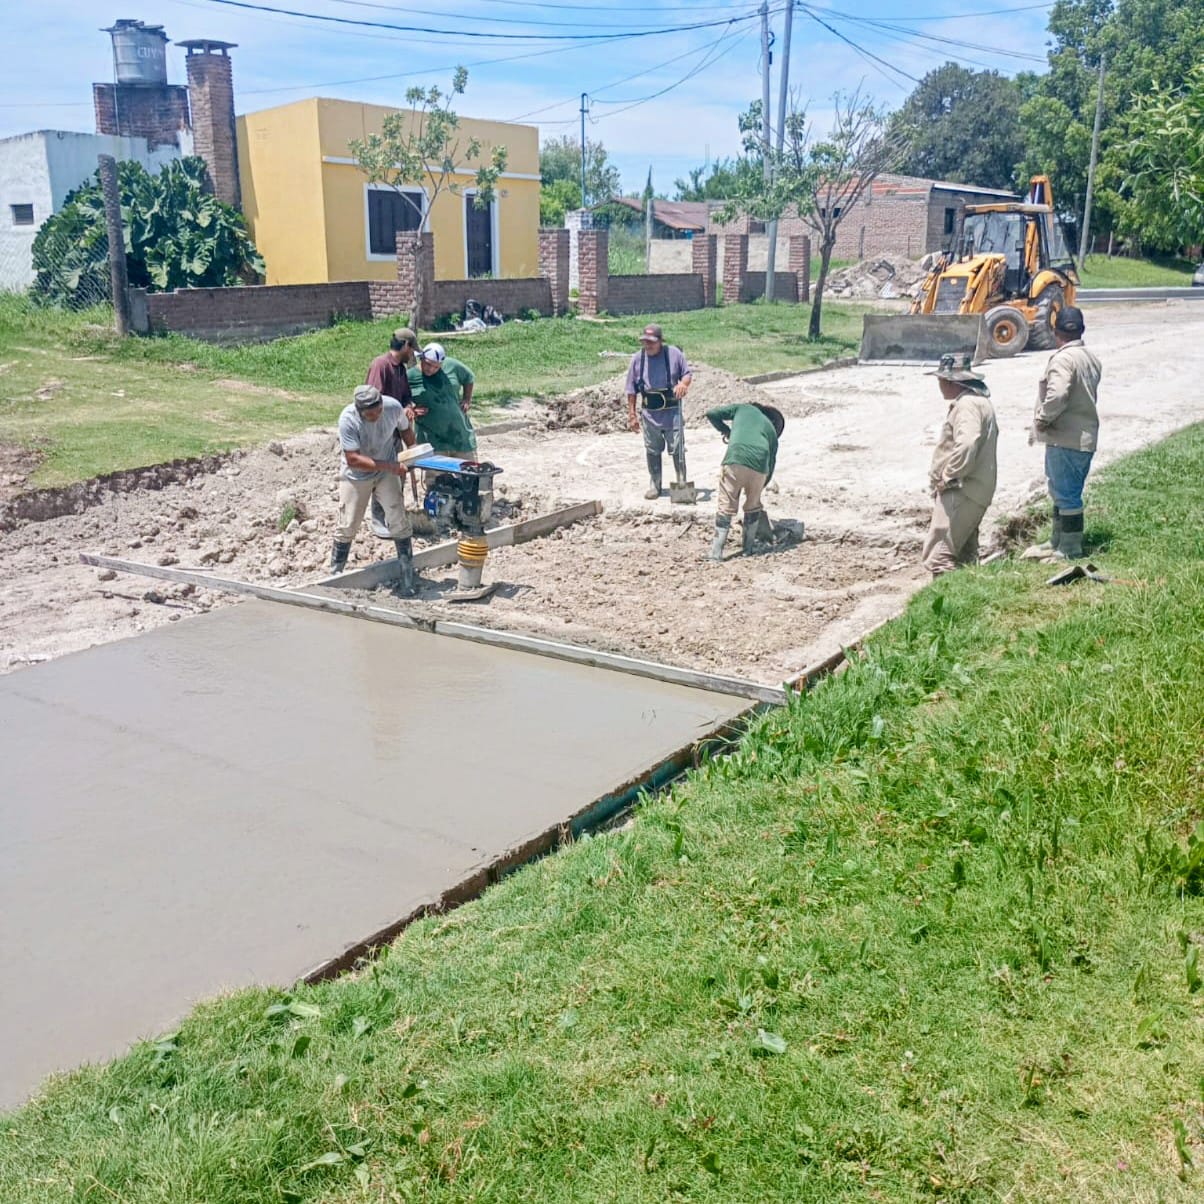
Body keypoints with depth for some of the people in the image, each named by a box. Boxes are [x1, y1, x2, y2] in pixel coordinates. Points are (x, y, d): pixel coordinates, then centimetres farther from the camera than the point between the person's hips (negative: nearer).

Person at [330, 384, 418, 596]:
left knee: (399, 521, -6)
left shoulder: (394, 407, -21)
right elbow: (353, 459, -32)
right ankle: (334, 574, 24)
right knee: (347, 526, 5)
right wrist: (389, 466, -36)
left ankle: (407, 579, 1)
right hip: (357, 475, -2)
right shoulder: (348, 418, -29)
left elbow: (405, 429, 3)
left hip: (387, 471, 2)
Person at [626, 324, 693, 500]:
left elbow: (687, 373, 2)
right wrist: (631, 414, 2)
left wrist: (683, 383, -23)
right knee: (652, 451, 10)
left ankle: (682, 483, 12)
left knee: (677, 449, 0)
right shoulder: (637, 358, 0)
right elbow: (632, 389, 4)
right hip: (649, 413, 2)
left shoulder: (674, 354, -5)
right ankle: (654, 485, 22)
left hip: (672, 412, -2)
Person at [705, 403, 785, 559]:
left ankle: (716, 552, 4)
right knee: (752, 506, 23)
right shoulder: (772, 431, 30)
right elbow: (771, 465, 29)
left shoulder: (743, 409, 29)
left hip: (734, 462, -1)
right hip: (759, 467, 1)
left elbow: (711, 414, 24)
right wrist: (759, 487, 40)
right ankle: (749, 547, 33)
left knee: (726, 507, 7)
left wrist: (726, 431, 36)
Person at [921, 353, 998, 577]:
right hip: (973, 490, 11)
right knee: (964, 554, 16)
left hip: (960, 491, -11)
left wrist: (947, 477, -18)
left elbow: (966, 445, -30)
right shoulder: (980, 401, 18)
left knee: (938, 554, -13)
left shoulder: (967, 405, -16)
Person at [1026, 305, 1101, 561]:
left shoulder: (1063, 359, -18)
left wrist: (1043, 418, -17)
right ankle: (1058, 541, 31)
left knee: (1066, 494, -2)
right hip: (1085, 435, 10)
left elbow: (1057, 395, -31)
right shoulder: (1091, 358, 12)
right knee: (1062, 492, 20)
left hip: (1065, 439, -10)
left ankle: (1070, 550, 5)